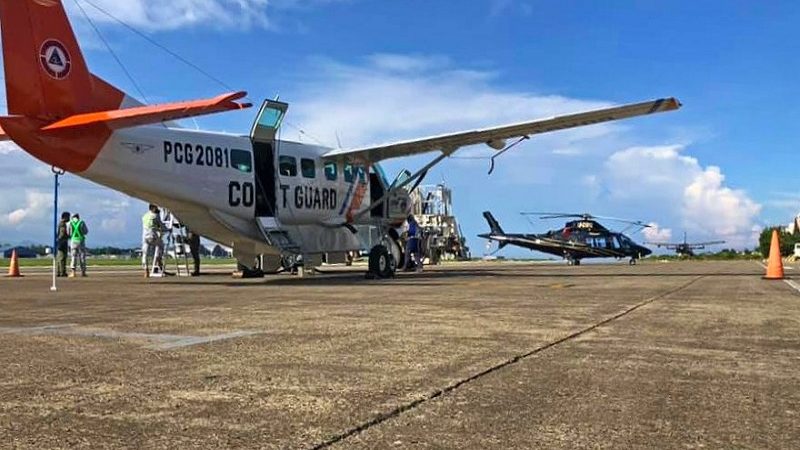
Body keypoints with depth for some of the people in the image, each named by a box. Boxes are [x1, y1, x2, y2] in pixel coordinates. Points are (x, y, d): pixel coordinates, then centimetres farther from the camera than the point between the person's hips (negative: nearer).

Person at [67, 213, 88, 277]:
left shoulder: (69, 223, 2)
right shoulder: (82, 222, 0)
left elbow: (68, 233, 6)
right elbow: (86, 232, 7)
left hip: (73, 241, 1)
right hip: (81, 241, -1)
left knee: (74, 257, 4)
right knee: (82, 257, 7)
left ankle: (73, 273, -5)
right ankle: (83, 272, 7)